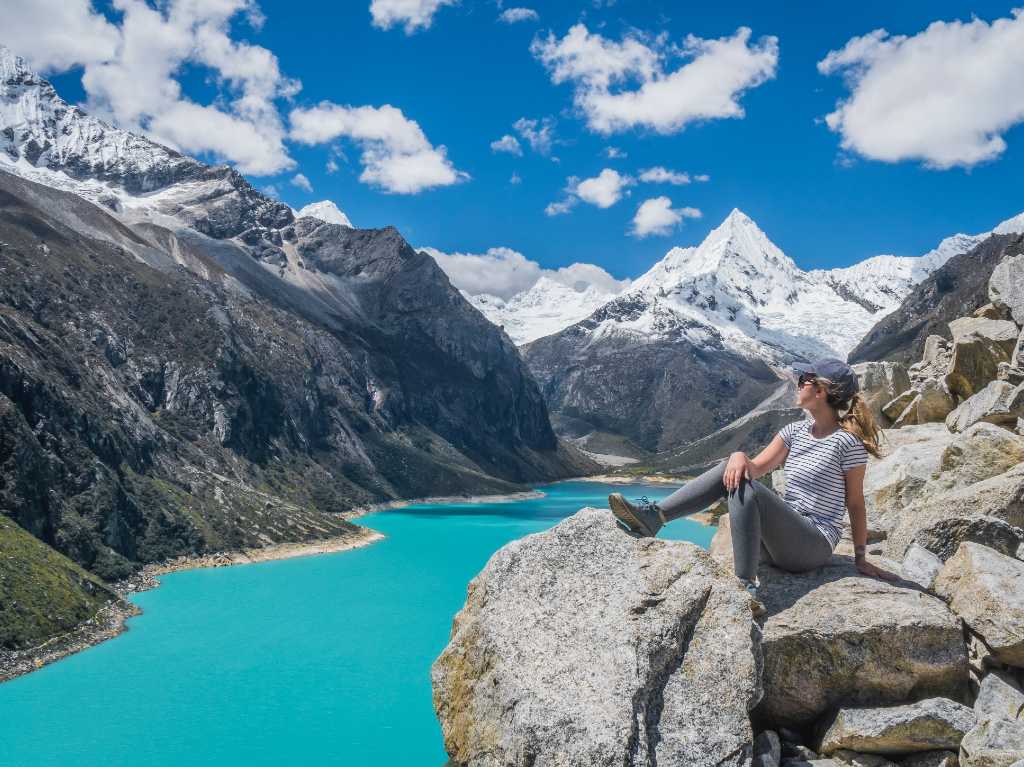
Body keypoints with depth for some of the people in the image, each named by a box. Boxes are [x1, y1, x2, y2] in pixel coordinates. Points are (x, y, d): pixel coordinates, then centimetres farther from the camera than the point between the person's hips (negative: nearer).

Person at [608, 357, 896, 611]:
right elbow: (757, 468, 1)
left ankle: (746, 589, -31)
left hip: (815, 546, -7)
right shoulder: (796, 431, 9)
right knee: (731, 472, -8)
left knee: (745, 489, -29)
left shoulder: (848, 442, -11)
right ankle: (655, 516, -17)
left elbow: (855, 504, -7)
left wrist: (861, 559, -2)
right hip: (784, 534, 7)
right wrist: (739, 456, -22)